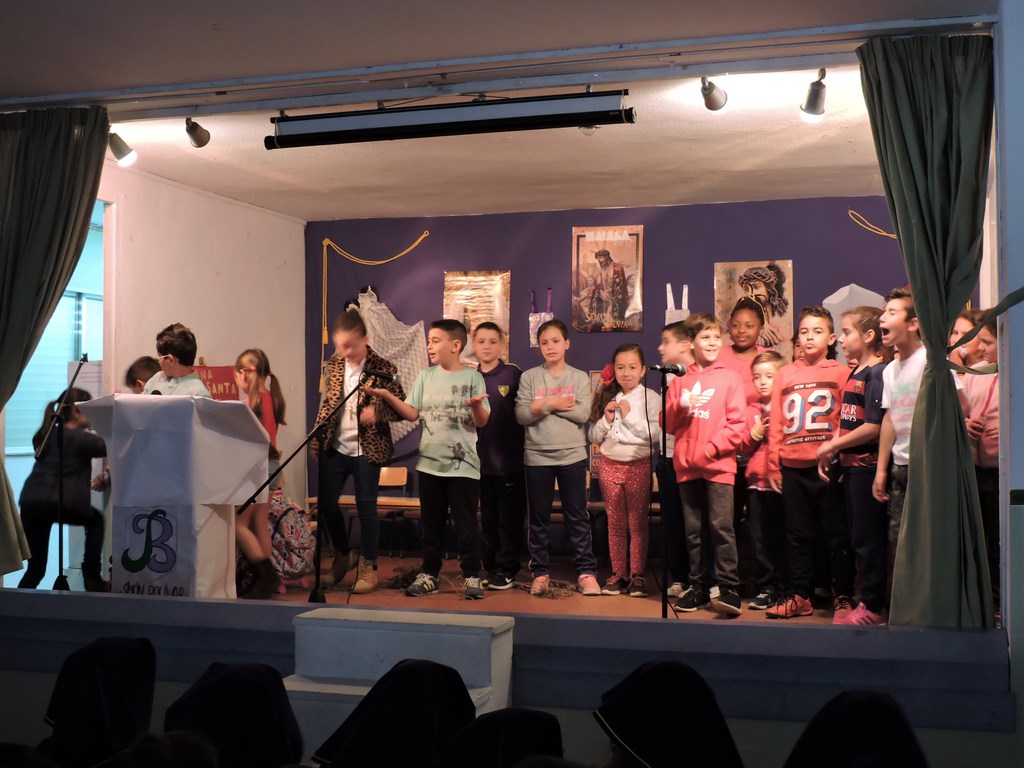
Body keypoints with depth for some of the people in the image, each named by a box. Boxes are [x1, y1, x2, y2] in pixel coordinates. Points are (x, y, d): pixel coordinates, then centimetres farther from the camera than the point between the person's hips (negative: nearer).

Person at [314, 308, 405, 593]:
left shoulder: (382, 369, -10)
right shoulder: (334, 365, 4)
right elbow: (326, 403, 12)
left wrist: (377, 411, -26)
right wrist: (317, 438, 5)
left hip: (367, 449, -5)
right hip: (336, 447, 5)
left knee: (366, 507, 0)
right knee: (326, 503, 7)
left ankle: (368, 567, 15)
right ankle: (343, 554, 30)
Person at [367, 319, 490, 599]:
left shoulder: (473, 377, -4)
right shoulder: (425, 376, 7)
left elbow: (482, 421, -6)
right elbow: (413, 413, 2)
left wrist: (476, 406, -27)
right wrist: (386, 396, -9)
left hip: (463, 465, -4)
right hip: (429, 463, 4)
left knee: (466, 523, 1)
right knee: (430, 523, 11)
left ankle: (471, 576, 10)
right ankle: (429, 574, 21)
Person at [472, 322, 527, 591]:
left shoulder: (514, 374, -4)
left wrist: (525, 446, -9)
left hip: (510, 459, -4)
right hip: (483, 460, 4)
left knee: (510, 517, 3)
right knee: (488, 517, 12)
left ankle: (506, 569, 12)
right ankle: (490, 567, 21)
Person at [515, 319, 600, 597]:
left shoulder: (579, 377, 3)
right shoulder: (529, 377, 4)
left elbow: (582, 414, -10)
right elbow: (521, 415, -6)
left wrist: (544, 404, -10)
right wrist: (552, 404, -15)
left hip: (572, 455, -1)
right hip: (537, 456, 1)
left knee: (577, 516, 2)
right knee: (539, 517, 7)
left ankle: (586, 572, 7)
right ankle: (541, 572, 16)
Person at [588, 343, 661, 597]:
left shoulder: (650, 399, -4)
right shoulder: (606, 398, 7)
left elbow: (655, 434, -15)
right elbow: (594, 437, 7)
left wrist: (629, 416, -16)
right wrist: (607, 420, -10)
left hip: (639, 465, -4)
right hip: (610, 464, 4)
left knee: (637, 523, 2)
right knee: (615, 523, 9)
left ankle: (637, 575, 9)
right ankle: (618, 574, 17)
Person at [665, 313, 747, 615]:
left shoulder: (730, 378, 3)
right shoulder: (680, 380, 12)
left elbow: (737, 425, -4)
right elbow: (667, 423, 9)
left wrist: (708, 451, -13)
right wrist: (682, 405, -10)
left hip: (719, 465, -3)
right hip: (687, 466, 4)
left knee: (721, 527, -10)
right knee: (693, 529, 9)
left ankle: (729, 588, -6)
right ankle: (697, 586, 17)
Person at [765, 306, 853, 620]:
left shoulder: (841, 372, 4)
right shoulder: (784, 374, 12)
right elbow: (776, 423, 9)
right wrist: (773, 465, 4)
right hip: (792, 468, 3)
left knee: (837, 533, 3)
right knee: (797, 535, 9)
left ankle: (843, 595, 13)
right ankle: (799, 595, 17)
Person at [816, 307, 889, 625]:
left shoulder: (877, 373, -14)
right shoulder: (854, 374, 14)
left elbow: (874, 426, -21)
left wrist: (833, 445, -13)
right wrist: (830, 450, 5)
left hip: (868, 466, -9)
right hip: (851, 466, 9)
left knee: (869, 539, -2)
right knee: (859, 539, 14)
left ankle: (875, 607, 7)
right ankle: (867, 601, 23)